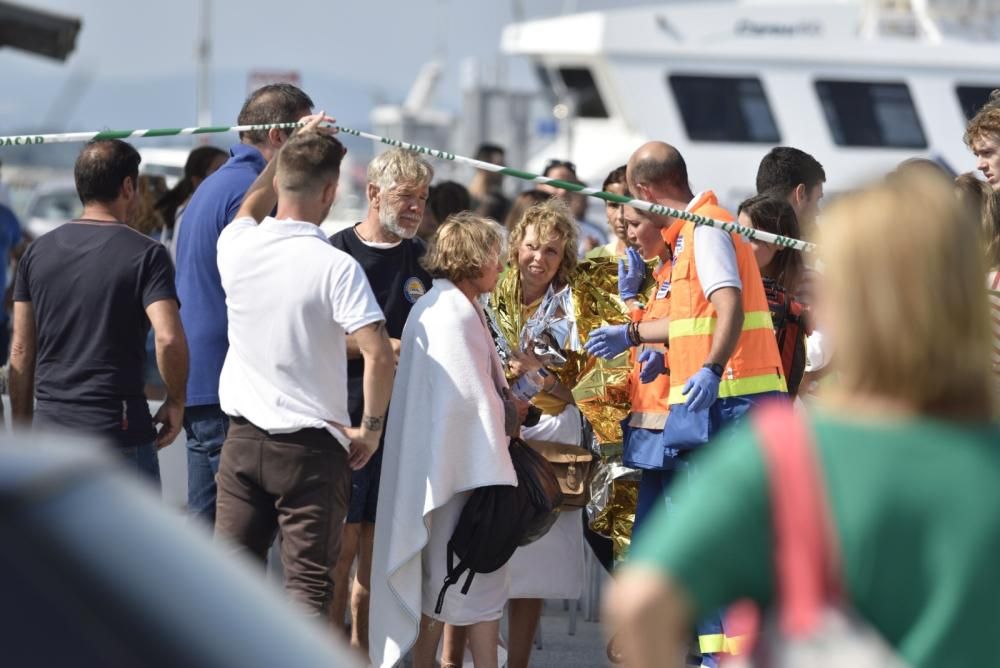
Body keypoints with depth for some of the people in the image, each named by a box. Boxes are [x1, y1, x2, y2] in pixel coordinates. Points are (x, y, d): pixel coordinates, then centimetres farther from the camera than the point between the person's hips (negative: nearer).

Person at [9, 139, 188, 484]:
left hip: (50, 429, 4)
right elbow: (169, 339, -20)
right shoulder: (145, 254, -7)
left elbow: (21, 350, 9)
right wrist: (176, 401, -4)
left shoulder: (37, 252, 7)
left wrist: (23, 428, 15)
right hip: (119, 430, -4)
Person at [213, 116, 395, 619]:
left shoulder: (237, 247, -1)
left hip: (244, 439, 5)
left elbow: (252, 205, 25)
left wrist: (293, 146, 33)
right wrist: (370, 427, -8)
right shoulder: (336, 267, -16)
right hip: (311, 446, -5)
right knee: (307, 584, -1)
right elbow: (378, 356, -23)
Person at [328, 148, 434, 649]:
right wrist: (384, 347, -14)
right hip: (346, 415, -5)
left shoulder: (423, 259, 13)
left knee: (379, 544, 8)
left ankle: (363, 648, 15)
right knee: (343, 542, -6)